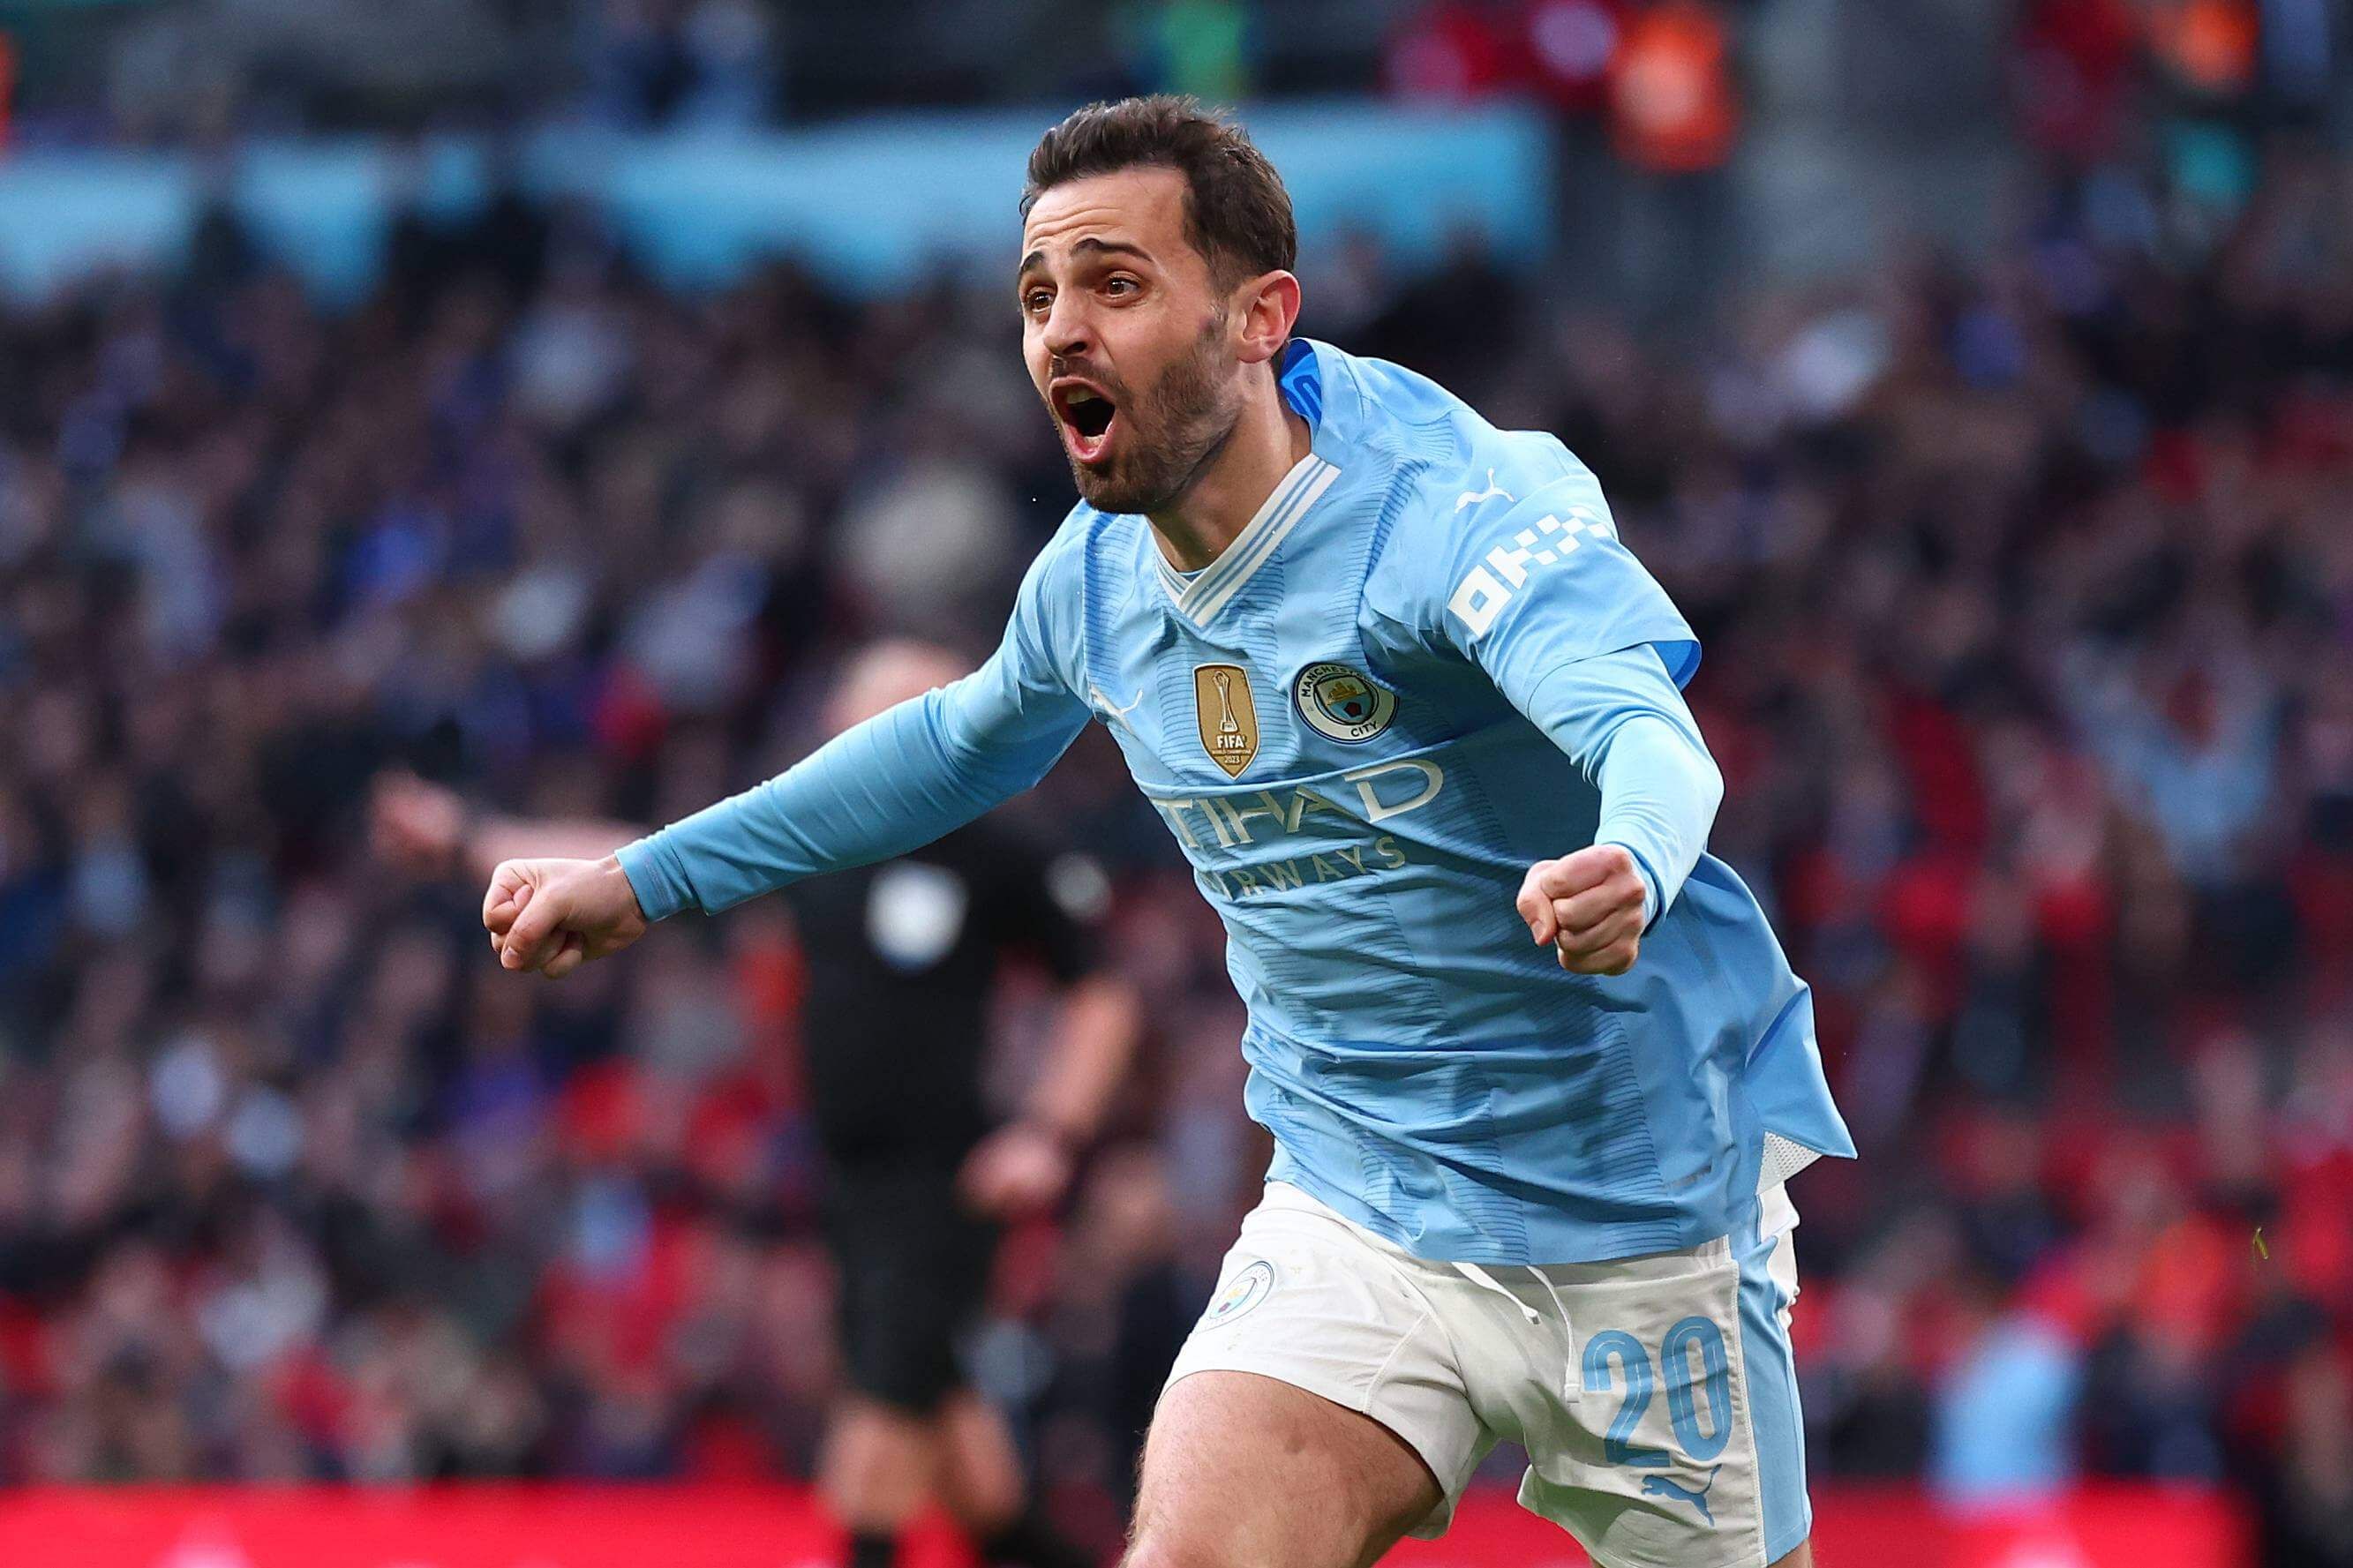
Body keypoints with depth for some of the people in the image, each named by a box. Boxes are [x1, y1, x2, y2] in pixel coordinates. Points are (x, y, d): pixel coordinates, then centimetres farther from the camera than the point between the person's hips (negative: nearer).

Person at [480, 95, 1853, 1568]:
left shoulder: (1464, 506, -21)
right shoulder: (1097, 570, 0)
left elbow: (1645, 728, -40)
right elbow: (968, 741, 23)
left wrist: (1628, 867, -64)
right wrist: (645, 882, 24)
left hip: (1639, 1221, -4)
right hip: (1352, 1214, 4)